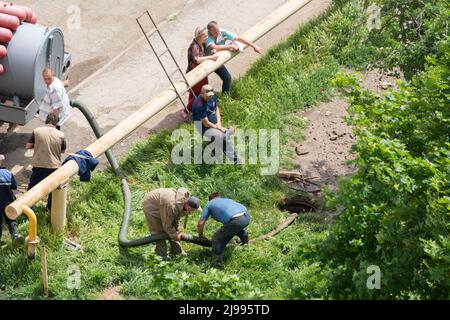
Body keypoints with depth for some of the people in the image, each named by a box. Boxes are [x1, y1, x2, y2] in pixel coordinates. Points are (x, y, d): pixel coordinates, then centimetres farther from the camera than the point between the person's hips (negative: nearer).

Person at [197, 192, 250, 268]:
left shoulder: (209, 204, 20)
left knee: (217, 239, 8)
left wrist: (200, 235, 37)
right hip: (247, 216, 6)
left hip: (236, 220, -6)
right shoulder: (226, 200, 36)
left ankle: (217, 263, 4)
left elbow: (200, 223, 17)